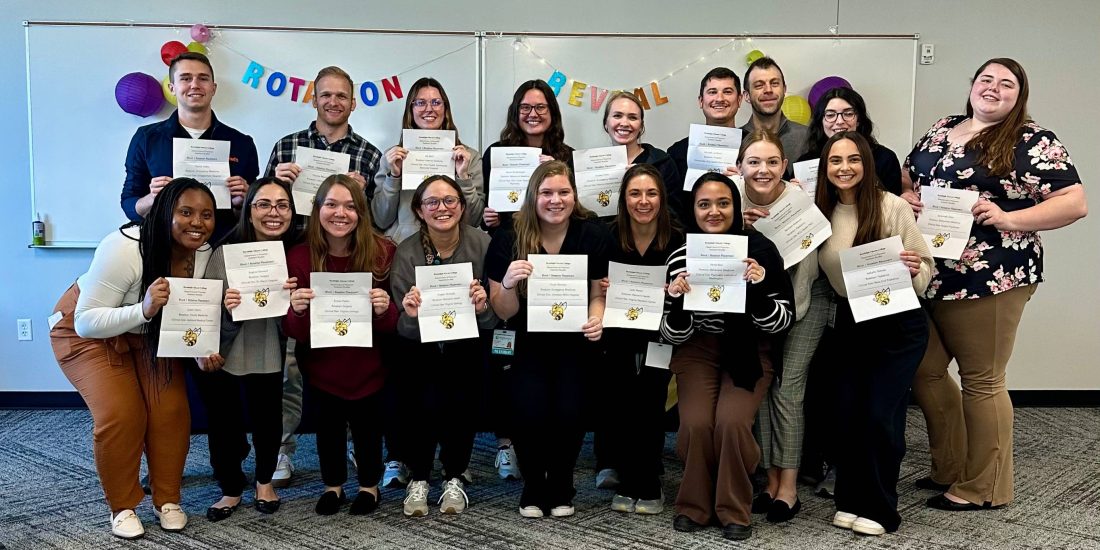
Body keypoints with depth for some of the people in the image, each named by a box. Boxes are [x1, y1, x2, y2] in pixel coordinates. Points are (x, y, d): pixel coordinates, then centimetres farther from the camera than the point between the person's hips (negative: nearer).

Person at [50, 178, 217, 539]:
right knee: (120, 414, -18)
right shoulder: (124, 249, -35)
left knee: (171, 410, -11)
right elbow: (87, 321, -31)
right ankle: (122, 506, 5)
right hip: (88, 331, -4)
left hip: (151, 333, 5)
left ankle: (166, 499, 10)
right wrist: (144, 309, -46)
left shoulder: (205, 254, -18)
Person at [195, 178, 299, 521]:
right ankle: (231, 489, 29)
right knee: (224, 423, 4)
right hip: (221, 355, -1)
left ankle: (265, 480, 32)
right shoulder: (225, 252, -14)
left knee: (267, 418, 3)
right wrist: (225, 309, -32)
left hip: (268, 356, 1)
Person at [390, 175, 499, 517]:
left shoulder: (482, 245, -11)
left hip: (467, 344, 0)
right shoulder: (407, 252, -11)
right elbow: (404, 328, -9)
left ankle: (455, 477, 6)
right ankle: (419, 478, 4)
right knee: (427, 401, -21)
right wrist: (411, 316, -31)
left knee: (461, 400, -20)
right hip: (421, 346, 0)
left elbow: (496, 319, -8)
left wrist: (483, 309, -30)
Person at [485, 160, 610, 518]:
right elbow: (503, 313, -4)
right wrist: (508, 283, -25)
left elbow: (598, 293, 5)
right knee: (530, 409, -24)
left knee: (569, 409, -22)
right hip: (525, 342, 0)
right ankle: (533, 487, 6)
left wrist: (597, 319, -17)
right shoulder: (508, 238, -6)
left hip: (573, 341, 1)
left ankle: (561, 487, 8)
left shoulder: (594, 235, -4)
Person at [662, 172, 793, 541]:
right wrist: (676, 301, -24)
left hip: (750, 349, -1)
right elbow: (675, 335, -4)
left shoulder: (760, 249, -11)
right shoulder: (680, 257, -7)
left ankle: (734, 511, 0)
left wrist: (758, 288, -27)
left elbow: (782, 323, -10)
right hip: (698, 349, 1)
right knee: (695, 423, -21)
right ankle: (694, 505, 5)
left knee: (731, 421, -24)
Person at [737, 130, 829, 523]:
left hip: (803, 299, -3)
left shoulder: (800, 200, -18)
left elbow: (804, 269, -15)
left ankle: (789, 486, -1)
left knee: (787, 388, -8)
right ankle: (772, 478, 11)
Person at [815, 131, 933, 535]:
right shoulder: (821, 212, 1)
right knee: (846, 410, 2)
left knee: (880, 414, -6)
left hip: (898, 323, -4)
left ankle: (879, 509, 10)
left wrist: (913, 269, -32)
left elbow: (924, 269, -7)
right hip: (850, 321, 4)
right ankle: (851, 501, 18)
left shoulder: (892, 207, -13)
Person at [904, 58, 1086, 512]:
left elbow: (1075, 203, -10)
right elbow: (907, 176, 23)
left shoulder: (1034, 143, -6)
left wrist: (1009, 218, -20)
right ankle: (950, 469, 30)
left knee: (981, 381, 3)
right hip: (929, 275, 7)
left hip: (991, 279, -6)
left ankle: (982, 488, 18)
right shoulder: (941, 130, 13)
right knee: (924, 370, 12)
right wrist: (905, 197, 0)